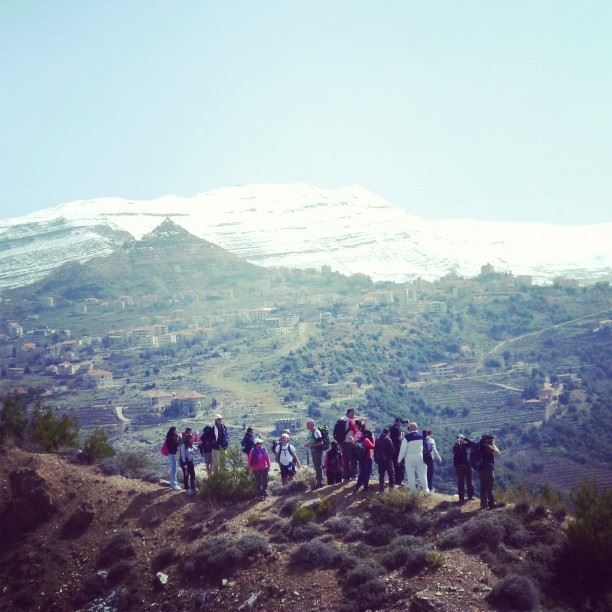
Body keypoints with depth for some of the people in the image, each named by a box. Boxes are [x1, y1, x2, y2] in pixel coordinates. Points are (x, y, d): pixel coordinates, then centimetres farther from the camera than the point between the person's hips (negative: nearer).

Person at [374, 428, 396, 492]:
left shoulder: (378, 440, 8)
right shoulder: (388, 439, -9)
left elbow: (375, 450, 10)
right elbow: (392, 450, -11)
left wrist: (376, 459, 15)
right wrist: (393, 458, 2)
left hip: (379, 459, 5)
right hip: (388, 459, -5)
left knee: (381, 473, 9)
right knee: (391, 472, 6)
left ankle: (381, 487, 7)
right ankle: (391, 485, 3)